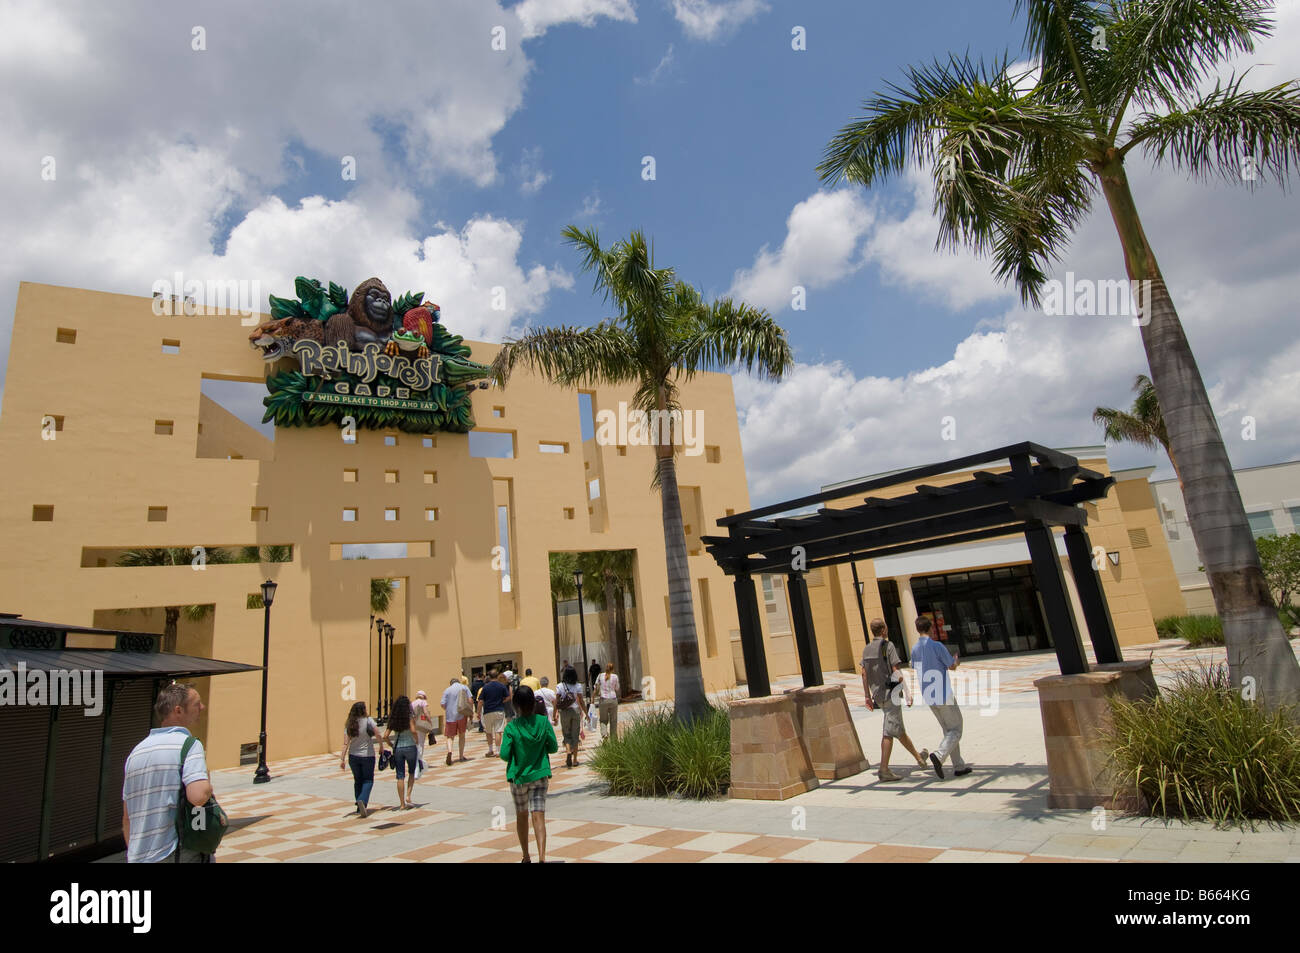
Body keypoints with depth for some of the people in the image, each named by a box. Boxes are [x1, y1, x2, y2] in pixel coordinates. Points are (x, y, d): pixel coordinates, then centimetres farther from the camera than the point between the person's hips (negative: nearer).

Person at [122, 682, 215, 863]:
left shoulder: (136, 751, 11)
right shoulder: (189, 744, -12)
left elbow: (127, 817, 17)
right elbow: (198, 797, -26)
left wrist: (133, 855, 25)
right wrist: (208, 786, -5)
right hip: (180, 853, -7)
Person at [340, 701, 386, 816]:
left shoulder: (349, 724, 0)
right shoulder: (368, 720, -11)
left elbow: (346, 743, -4)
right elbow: (378, 734, -18)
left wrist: (342, 759, -4)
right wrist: (381, 747, -3)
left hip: (353, 756, 4)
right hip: (367, 755, -4)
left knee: (358, 781, 17)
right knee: (368, 780, 8)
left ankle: (360, 808, 22)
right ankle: (362, 800, -17)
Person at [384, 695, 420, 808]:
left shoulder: (393, 719, 4)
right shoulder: (409, 717, -7)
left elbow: (385, 736, 0)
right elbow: (413, 731, -21)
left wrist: (392, 745, 14)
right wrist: (416, 741, -4)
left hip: (397, 749, 3)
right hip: (410, 747, -3)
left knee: (400, 777, 8)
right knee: (411, 773, 18)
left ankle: (402, 804, 10)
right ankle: (408, 796, 4)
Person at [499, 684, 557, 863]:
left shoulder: (511, 727, -13)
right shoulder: (544, 722, -8)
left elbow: (504, 755, -13)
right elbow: (553, 747, -2)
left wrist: (514, 758, 8)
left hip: (518, 776, 0)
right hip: (539, 775, 0)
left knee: (521, 816, 17)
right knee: (538, 816, 0)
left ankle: (526, 857, 30)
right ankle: (542, 857, -15)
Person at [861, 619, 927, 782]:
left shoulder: (866, 649, 9)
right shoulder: (888, 646, -10)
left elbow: (864, 674, 10)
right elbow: (896, 671, -15)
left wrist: (868, 696, 14)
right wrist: (908, 692, -12)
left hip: (878, 695, 7)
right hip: (890, 694, -7)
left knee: (899, 729, 18)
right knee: (890, 732, -6)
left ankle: (919, 757, 33)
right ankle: (884, 770, -7)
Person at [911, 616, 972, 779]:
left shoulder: (915, 649, 3)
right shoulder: (937, 646, -16)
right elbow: (952, 666, -8)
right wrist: (955, 658, 15)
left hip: (928, 697, 6)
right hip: (943, 695, -6)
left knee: (948, 731, 16)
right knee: (956, 730, 1)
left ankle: (959, 766, 17)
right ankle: (939, 755, -20)